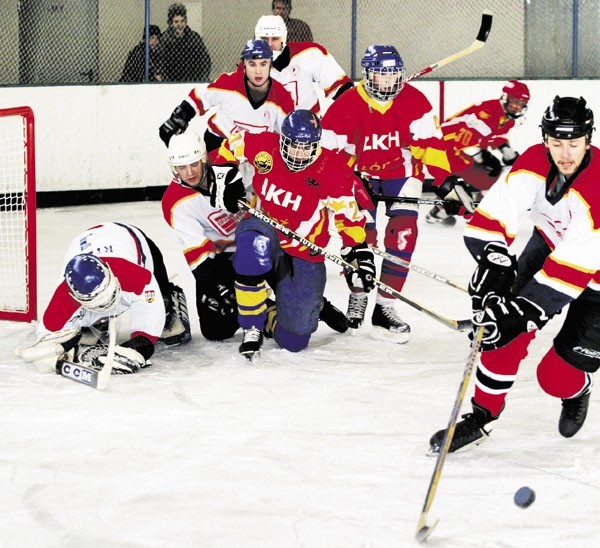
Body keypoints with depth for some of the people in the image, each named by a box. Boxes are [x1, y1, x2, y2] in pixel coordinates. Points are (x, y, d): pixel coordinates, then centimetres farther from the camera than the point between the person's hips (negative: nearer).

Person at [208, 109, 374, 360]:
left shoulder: (332, 169, -16)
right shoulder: (265, 147, -12)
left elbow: (348, 214, -8)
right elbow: (232, 143, 7)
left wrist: (359, 250, -16)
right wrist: (227, 176, -3)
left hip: (304, 256, 0)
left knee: (293, 340, -4)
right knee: (254, 243, -42)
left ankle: (271, 318, 36)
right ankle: (252, 328, -24)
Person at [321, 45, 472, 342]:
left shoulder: (413, 101, -13)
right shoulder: (346, 106, -16)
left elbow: (429, 142, -10)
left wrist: (446, 179, -17)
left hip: (402, 172, 1)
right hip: (361, 174, -1)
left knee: (403, 233, -15)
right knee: (361, 236, -10)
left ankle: (385, 307, -8)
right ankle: (358, 296, 18)